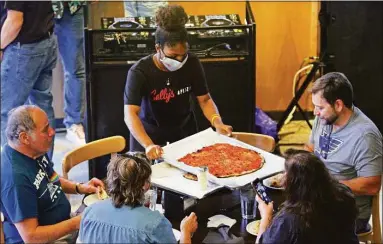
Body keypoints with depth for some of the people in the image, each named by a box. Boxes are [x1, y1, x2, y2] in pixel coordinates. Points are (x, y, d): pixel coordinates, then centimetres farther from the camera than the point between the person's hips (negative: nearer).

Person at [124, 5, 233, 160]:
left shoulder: (192, 64, -15)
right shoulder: (139, 72, -26)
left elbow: (205, 100, -6)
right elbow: (130, 115, -33)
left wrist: (217, 123, -26)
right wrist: (148, 145, -48)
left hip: (184, 135, 3)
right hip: (149, 137, -3)